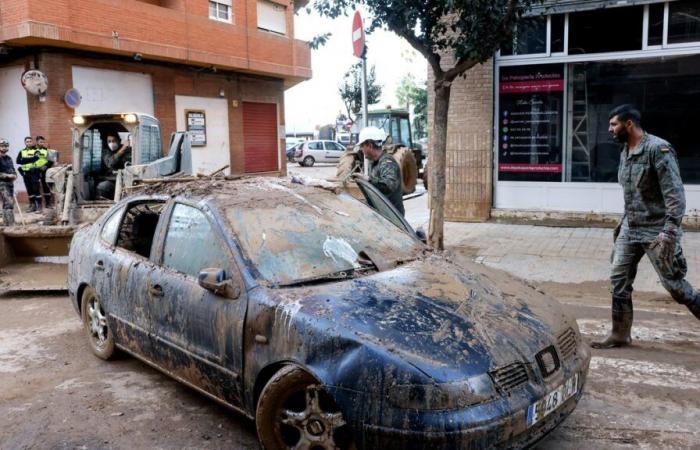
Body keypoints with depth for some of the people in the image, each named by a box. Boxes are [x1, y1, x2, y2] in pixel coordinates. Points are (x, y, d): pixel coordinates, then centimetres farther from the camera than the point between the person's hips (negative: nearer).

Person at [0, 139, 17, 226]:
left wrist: (14, 175, 4)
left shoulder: (9, 158, 17)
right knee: (8, 203, -15)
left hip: (10, 183, 8)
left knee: (10, 203, 11)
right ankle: (10, 224, -17)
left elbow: (13, 169, 24)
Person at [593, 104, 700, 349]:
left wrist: (670, 230, -27)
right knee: (619, 280, 4)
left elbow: (675, 193, -21)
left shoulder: (658, 149, -16)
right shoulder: (625, 152, 9)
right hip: (630, 229, 8)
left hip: (656, 231, -7)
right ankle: (620, 334, 14)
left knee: (673, 283, 2)